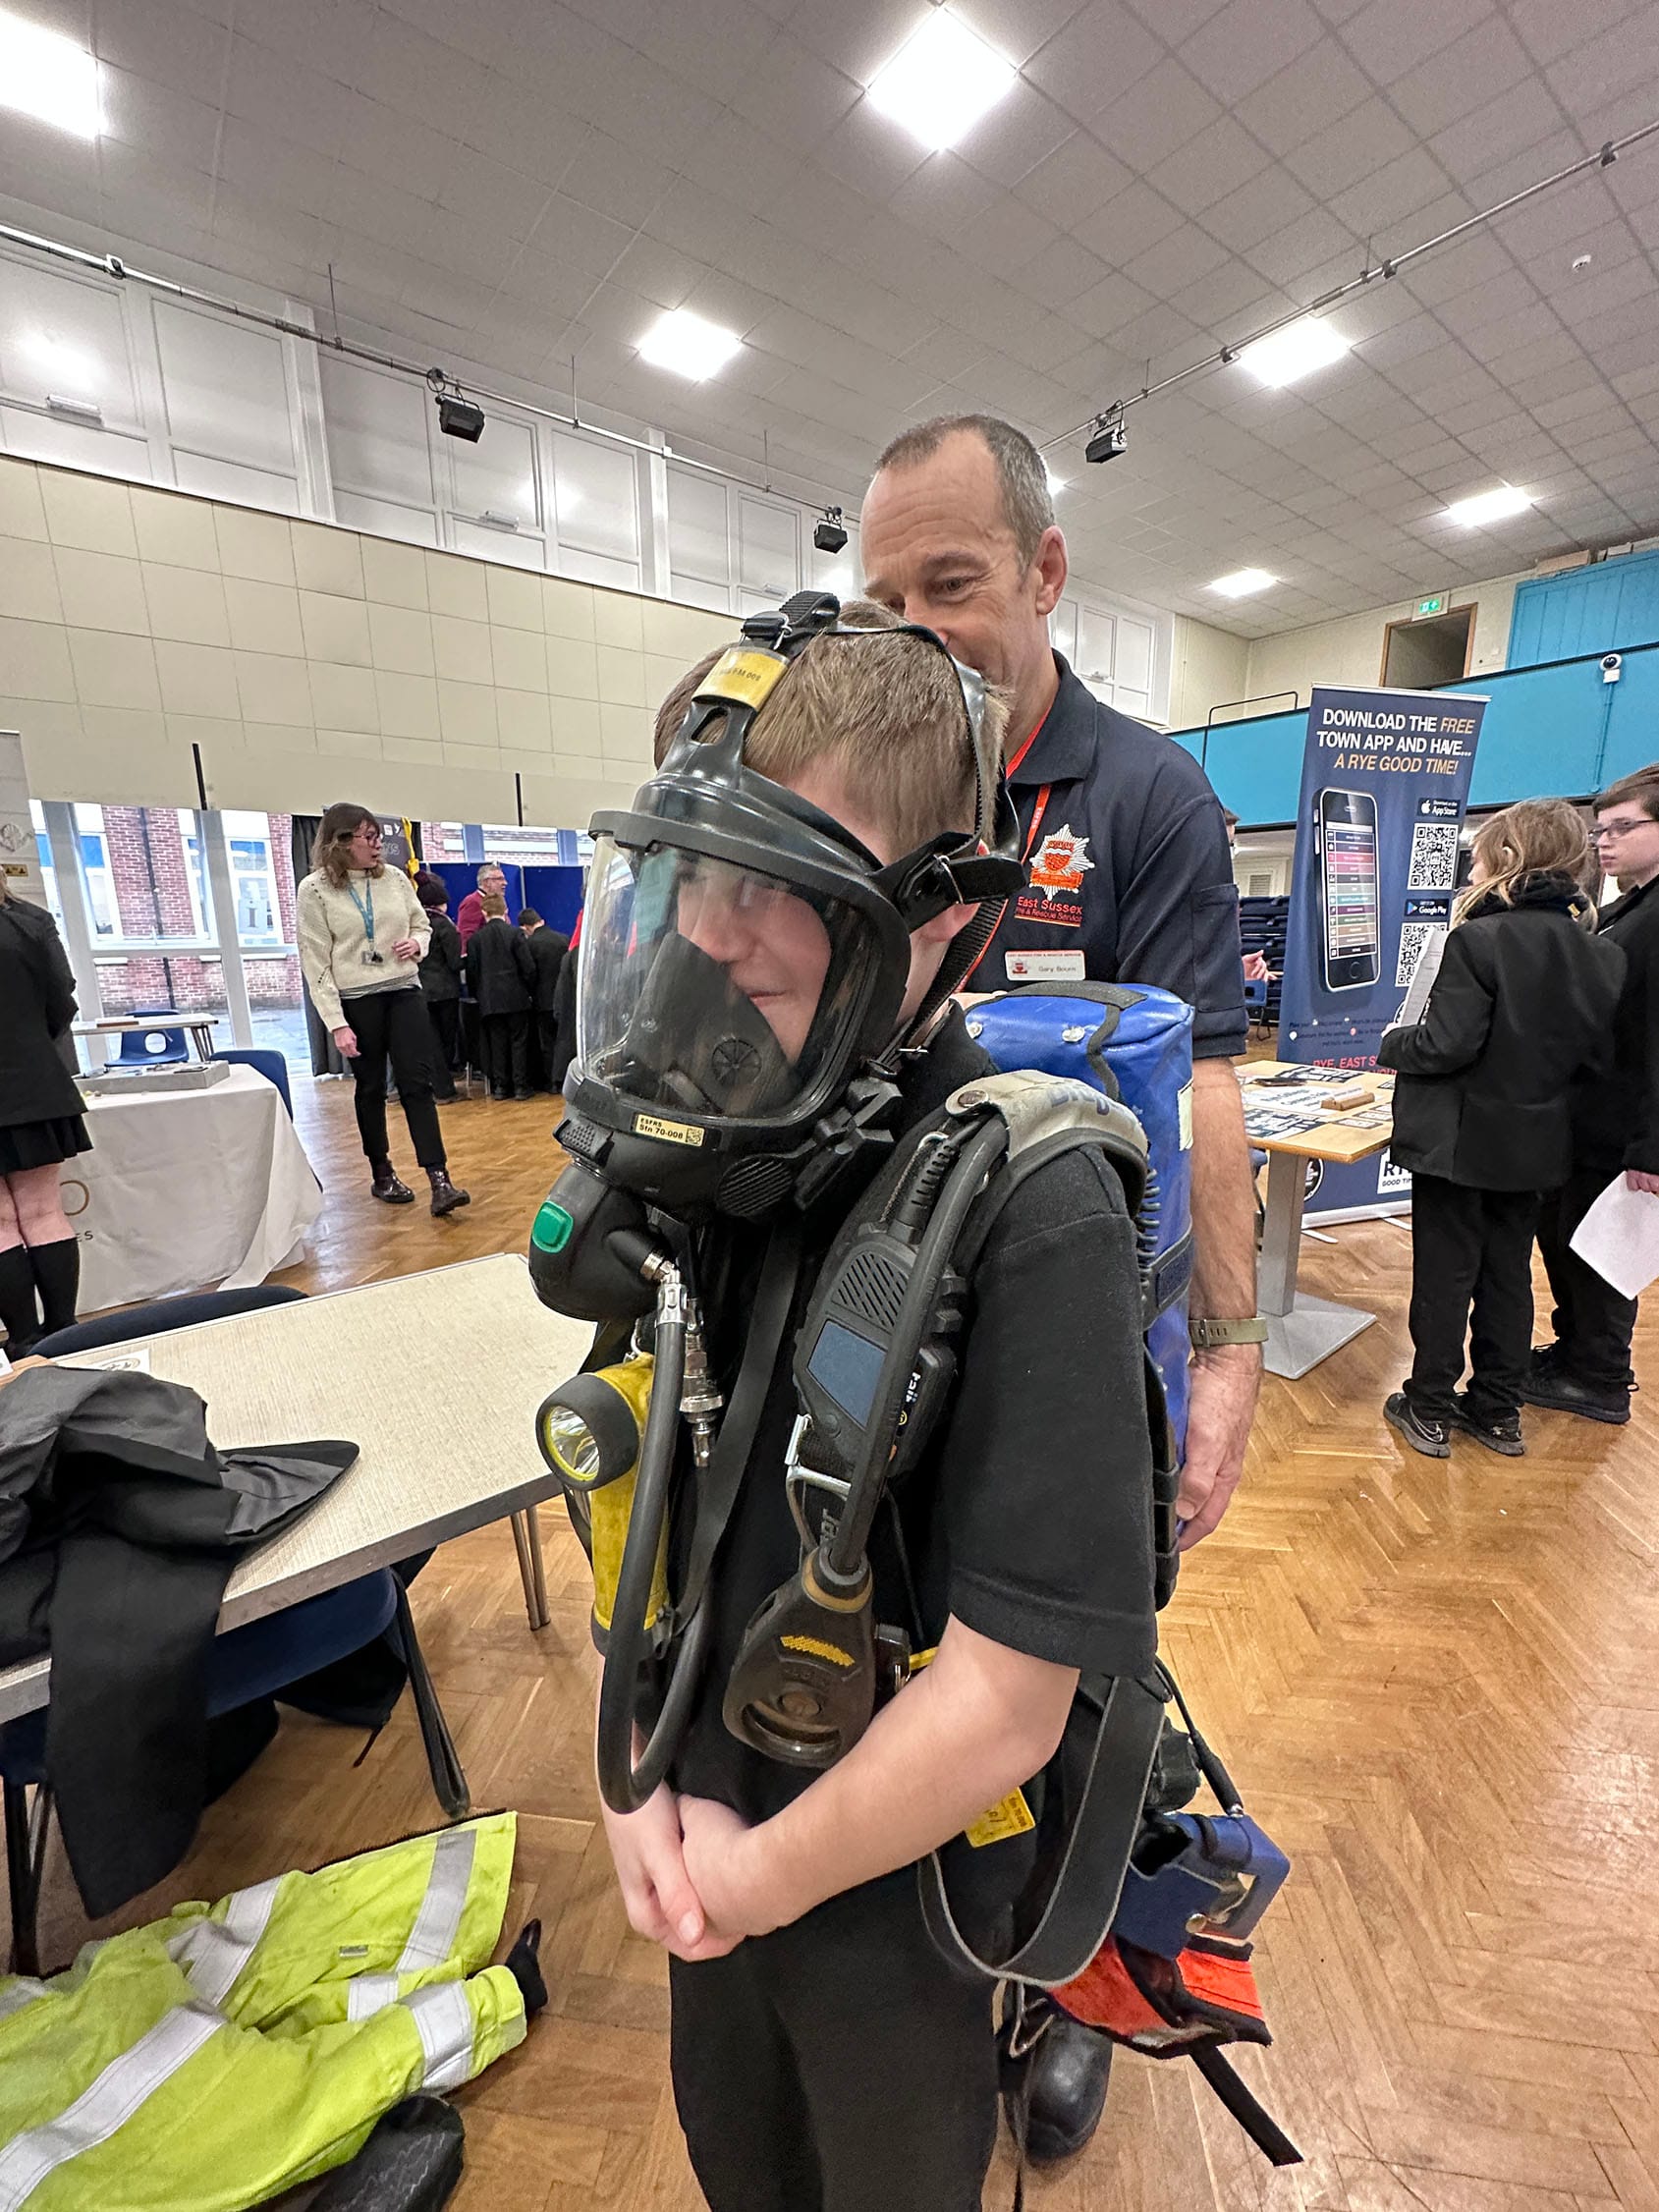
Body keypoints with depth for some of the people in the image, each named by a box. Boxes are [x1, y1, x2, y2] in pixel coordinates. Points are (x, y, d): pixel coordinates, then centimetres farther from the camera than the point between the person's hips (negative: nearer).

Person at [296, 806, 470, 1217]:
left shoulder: (395, 878, 5)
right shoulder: (315, 890, -5)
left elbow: (422, 924, 18)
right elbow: (316, 963, -8)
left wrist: (417, 944, -7)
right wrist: (336, 1023, -13)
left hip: (404, 992, 2)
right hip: (356, 1000, -2)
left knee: (417, 1083, -4)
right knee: (371, 1089, 8)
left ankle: (439, 1181, -7)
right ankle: (382, 1174, 23)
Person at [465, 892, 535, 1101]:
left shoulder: (476, 938, 3)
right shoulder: (514, 934, -5)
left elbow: (471, 972, 4)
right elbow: (528, 968, -6)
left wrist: (479, 996, 16)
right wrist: (530, 992, 6)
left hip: (489, 1001, 2)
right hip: (515, 998, -2)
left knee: (497, 1043, 8)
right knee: (519, 1041, 3)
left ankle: (500, 1086, 11)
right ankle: (520, 1086, 3)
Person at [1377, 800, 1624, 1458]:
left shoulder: (1479, 939, -18)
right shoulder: (1602, 955, 4)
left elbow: (1447, 1044, -22)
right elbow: (1596, 1058, 7)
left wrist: (1390, 1043, -5)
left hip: (1459, 1139, -6)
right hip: (1534, 1142, 6)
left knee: (1444, 1274, 5)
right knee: (1508, 1274, 17)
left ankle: (1429, 1409, 17)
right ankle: (1498, 1411, 29)